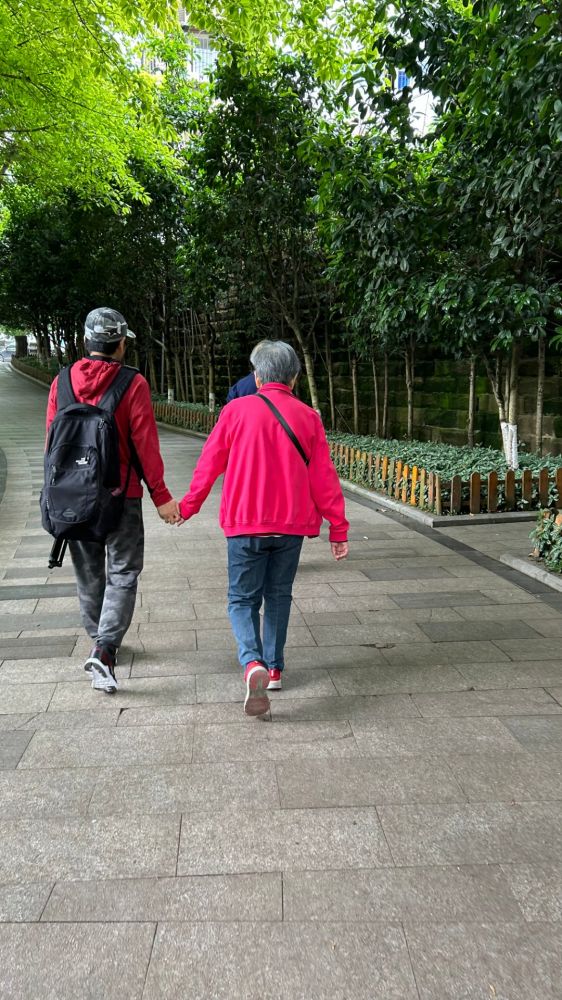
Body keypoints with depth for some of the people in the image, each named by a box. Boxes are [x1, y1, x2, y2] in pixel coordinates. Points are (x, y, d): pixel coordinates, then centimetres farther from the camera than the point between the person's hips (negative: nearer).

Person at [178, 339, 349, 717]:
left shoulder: (237, 410, -5)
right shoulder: (308, 417, 0)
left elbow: (209, 463, 1)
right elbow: (324, 478, -1)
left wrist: (189, 506, 15)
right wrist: (338, 528, 5)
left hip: (245, 524, -2)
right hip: (292, 526, 2)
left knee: (242, 599, 8)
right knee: (279, 596, 18)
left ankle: (253, 663, -15)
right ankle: (275, 668, 25)